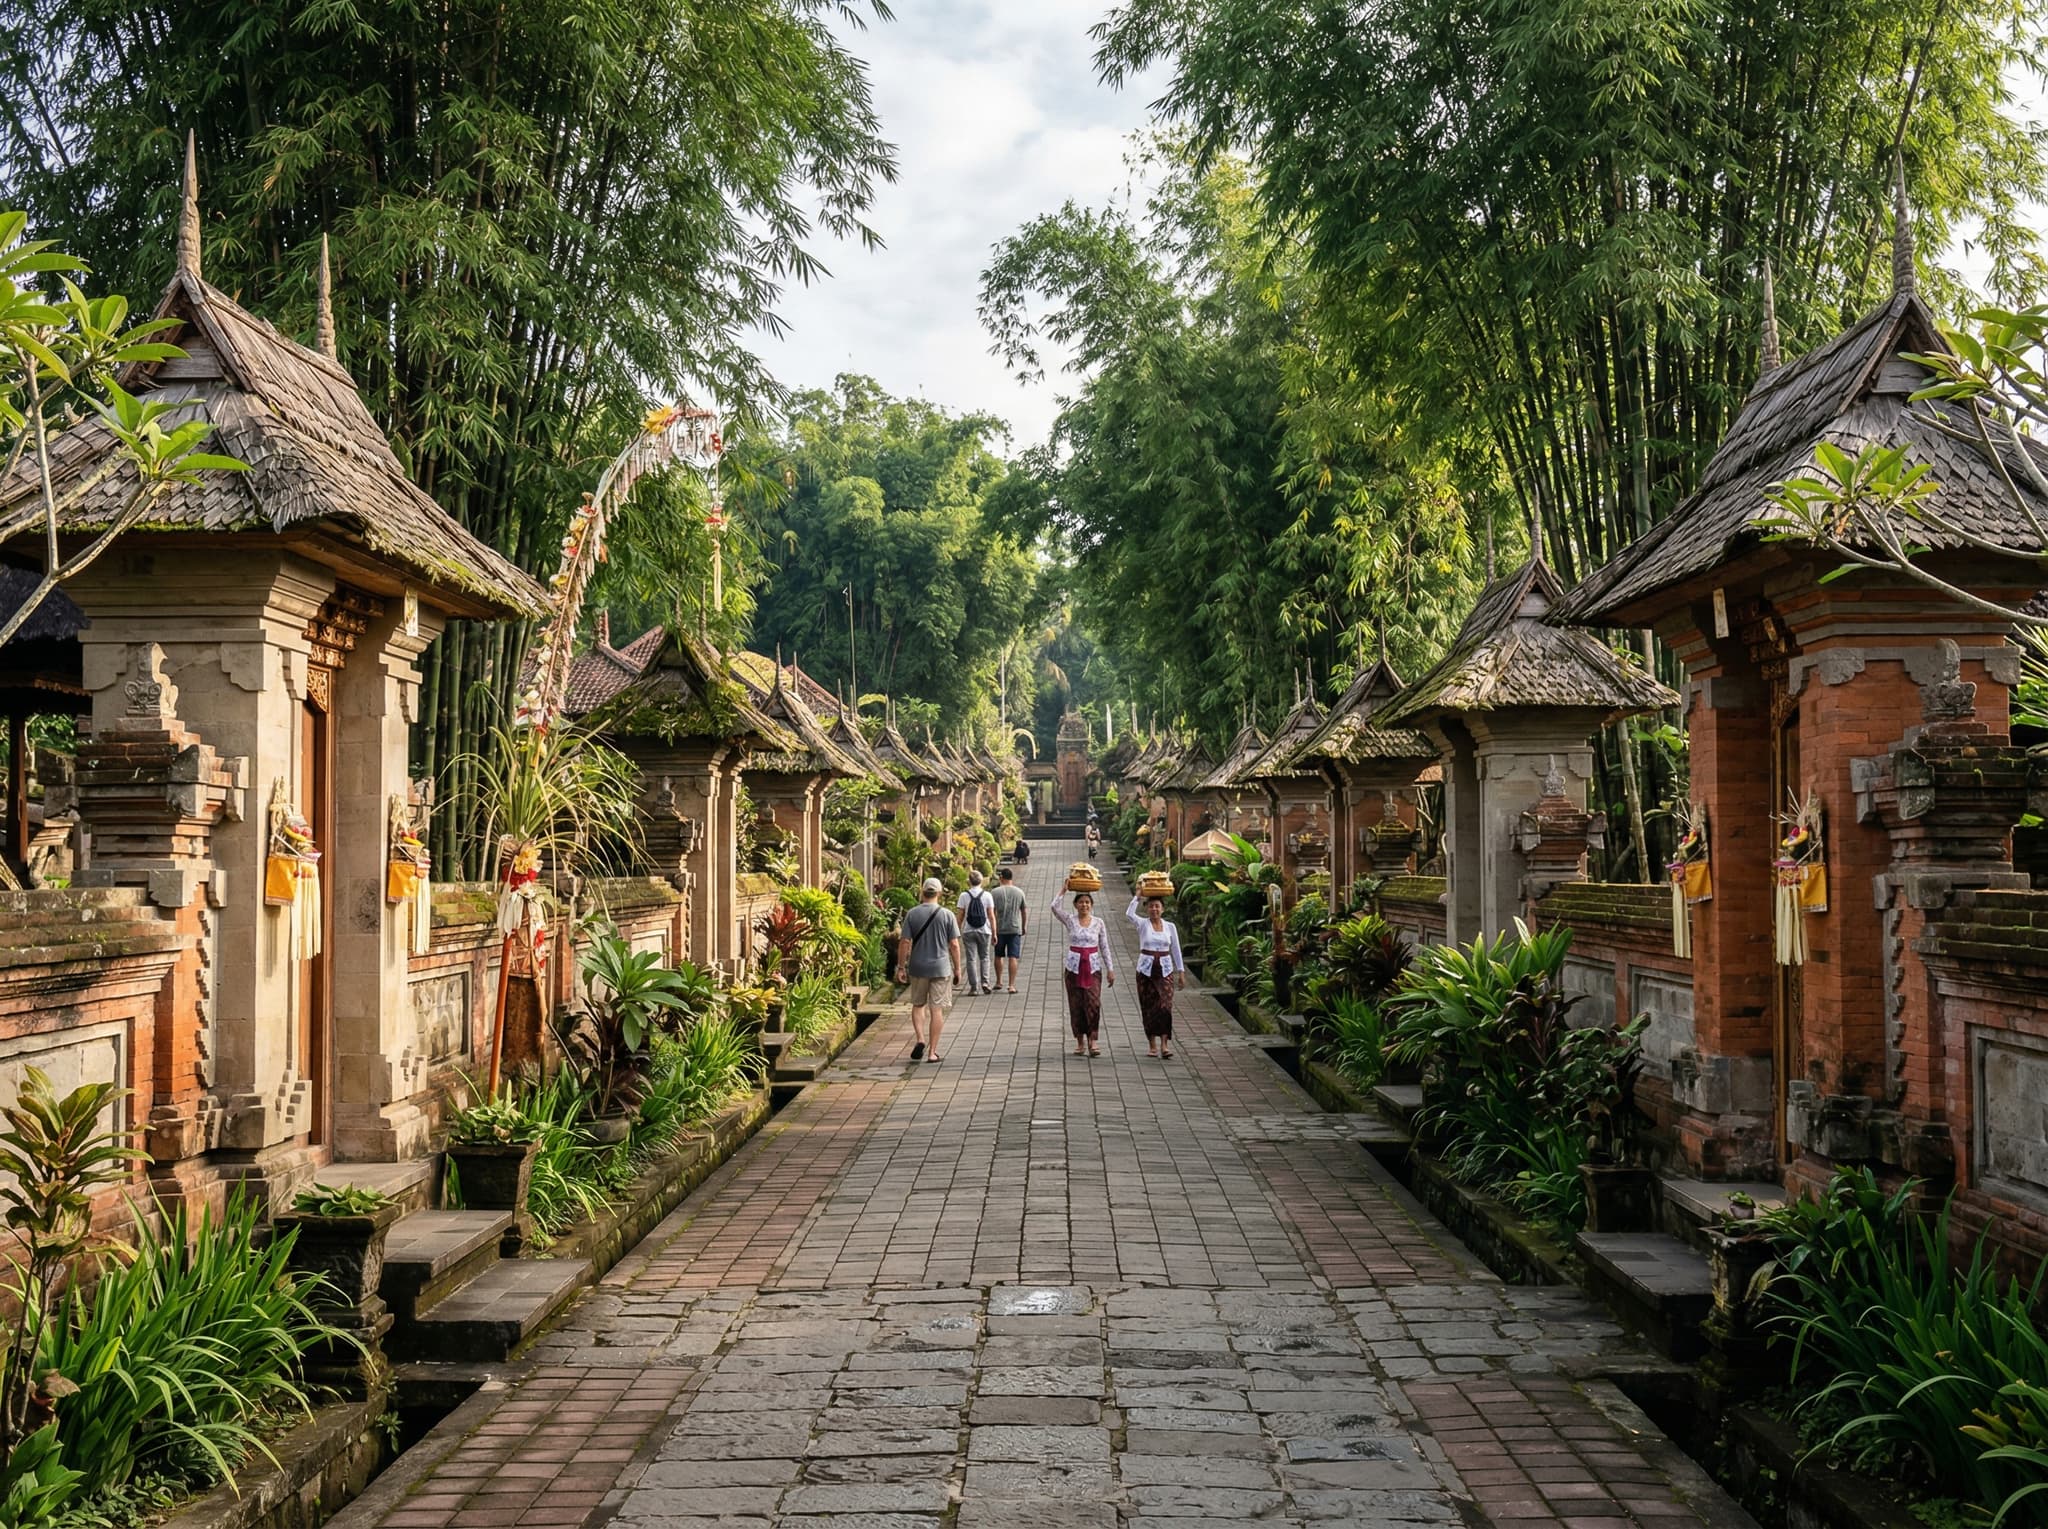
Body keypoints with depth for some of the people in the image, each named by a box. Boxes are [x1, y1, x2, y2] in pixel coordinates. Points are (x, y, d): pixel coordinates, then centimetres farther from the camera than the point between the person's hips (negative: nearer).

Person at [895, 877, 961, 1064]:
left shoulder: (912, 914, -3)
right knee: (936, 1009, 4)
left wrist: (901, 967, 4)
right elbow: (954, 945, -4)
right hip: (941, 968, -1)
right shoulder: (947, 915, -5)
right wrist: (957, 969, 6)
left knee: (918, 1005, 18)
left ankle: (919, 1039, -1)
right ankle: (933, 1052, 6)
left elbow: (905, 943, -4)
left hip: (917, 968, 1)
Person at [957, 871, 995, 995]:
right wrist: (994, 933, 2)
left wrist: (958, 933, 6)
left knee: (971, 959, 4)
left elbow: (960, 917, -3)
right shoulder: (986, 895, -4)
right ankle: (985, 982, 2)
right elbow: (991, 916, -3)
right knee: (984, 957, 15)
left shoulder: (964, 896, -5)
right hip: (984, 931, 0)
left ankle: (974, 987, 2)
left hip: (968, 932, 0)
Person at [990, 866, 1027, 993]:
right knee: (1013, 957, -1)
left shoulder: (995, 892, -5)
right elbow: (1024, 912, 7)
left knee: (999, 956, 17)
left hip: (999, 929, 0)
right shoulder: (1019, 892, 2)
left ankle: (998, 981, 27)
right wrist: (1023, 927, 19)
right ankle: (1012, 985, -7)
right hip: (1015, 929, 0)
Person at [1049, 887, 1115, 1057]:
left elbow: (1104, 948, 7)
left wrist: (1110, 969, 3)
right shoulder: (1070, 920, 1)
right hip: (1074, 967, 0)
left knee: (1093, 1003, -12)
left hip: (1093, 968, 0)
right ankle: (1080, 1042, 11)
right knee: (1076, 1005, 2)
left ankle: (1093, 1041, -10)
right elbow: (1054, 906, -14)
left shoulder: (1099, 923, 4)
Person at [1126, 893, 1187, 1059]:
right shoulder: (1142, 924, -1)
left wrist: (1181, 972, 8)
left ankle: (1164, 1045, -15)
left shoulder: (1170, 926, 5)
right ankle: (1152, 1044, 14)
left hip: (1165, 970, 1)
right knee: (1149, 1007, 2)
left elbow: (1176, 950, 10)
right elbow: (1129, 913, -22)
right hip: (1146, 970, -1)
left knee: (1165, 1006, -12)